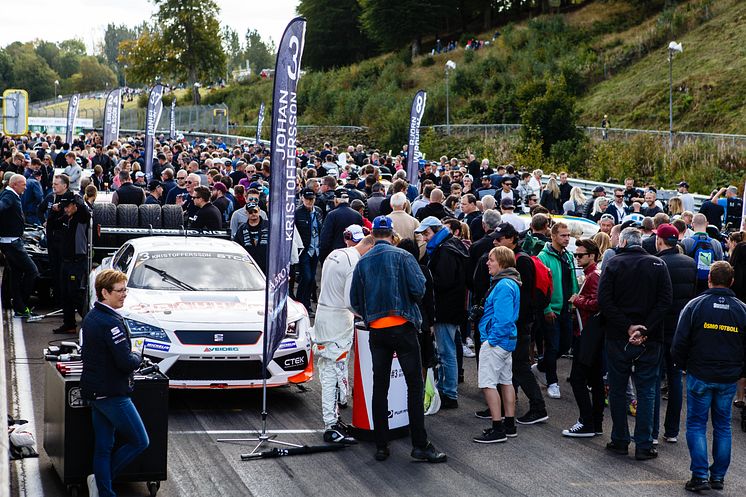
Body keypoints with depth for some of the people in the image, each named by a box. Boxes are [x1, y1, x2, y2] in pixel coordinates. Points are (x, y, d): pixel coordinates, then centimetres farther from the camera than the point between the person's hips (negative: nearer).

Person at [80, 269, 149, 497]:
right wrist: (138, 356, -2)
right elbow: (126, 362, -25)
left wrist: (131, 357, 12)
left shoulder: (90, 318, 10)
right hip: (112, 393, -9)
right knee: (139, 442, 3)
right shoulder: (112, 323, -20)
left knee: (103, 447, 11)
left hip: (94, 392, 9)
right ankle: (100, 479, 2)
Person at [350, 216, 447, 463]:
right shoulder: (403, 256, -5)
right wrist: (406, 301, 9)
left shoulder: (362, 262, 6)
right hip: (402, 327, -4)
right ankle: (420, 445, -5)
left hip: (376, 330, 4)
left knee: (380, 387, 8)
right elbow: (418, 289, -12)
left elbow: (355, 301, 9)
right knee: (415, 385, -1)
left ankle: (381, 446, 9)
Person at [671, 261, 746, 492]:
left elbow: (679, 343, -7)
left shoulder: (695, 306, -8)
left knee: (696, 425, 5)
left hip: (700, 376, -3)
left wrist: (684, 366, 10)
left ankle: (700, 476, -2)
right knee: (722, 426, 13)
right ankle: (718, 477, 16)